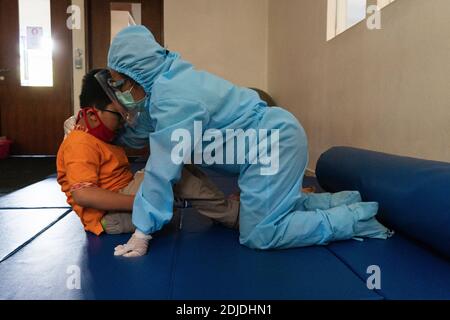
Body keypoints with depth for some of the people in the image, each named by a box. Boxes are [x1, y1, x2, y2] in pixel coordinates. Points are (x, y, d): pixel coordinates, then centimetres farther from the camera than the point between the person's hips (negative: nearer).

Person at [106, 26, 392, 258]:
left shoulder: (173, 97, -24)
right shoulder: (164, 82, 7)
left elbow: (163, 169, -24)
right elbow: (138, 134, 18)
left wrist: (141, 233, -18)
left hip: (275, 142, -10)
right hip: (273, 137, 10)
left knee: (258, 235, -8)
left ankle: (359, 218, 0)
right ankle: (341, 202, 22)